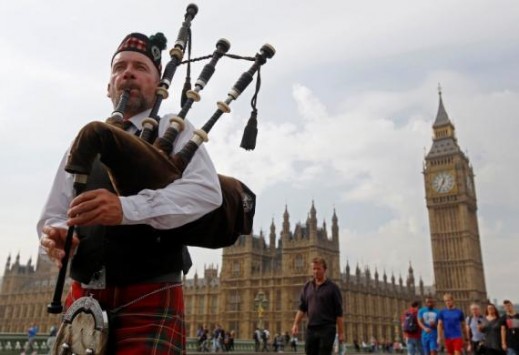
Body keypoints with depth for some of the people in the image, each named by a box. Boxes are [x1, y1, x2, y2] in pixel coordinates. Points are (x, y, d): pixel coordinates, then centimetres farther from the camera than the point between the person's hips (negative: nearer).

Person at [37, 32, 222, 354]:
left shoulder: (175, 131, 1)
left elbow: (207, 192, -16)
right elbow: (53, 215, 12)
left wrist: (126, 208, -29)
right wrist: (56, 235, -12)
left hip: (151, 300, -4)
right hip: (83, 298, 4)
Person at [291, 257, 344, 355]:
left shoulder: (332, 287, -3)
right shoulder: (307, 287, 10)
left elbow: (339, 312, -4)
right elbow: (302, 308, 12)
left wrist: (341, 332, -7)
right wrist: (296, 324, 0)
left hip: (327, 329, -4)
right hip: (311, 329, 4)